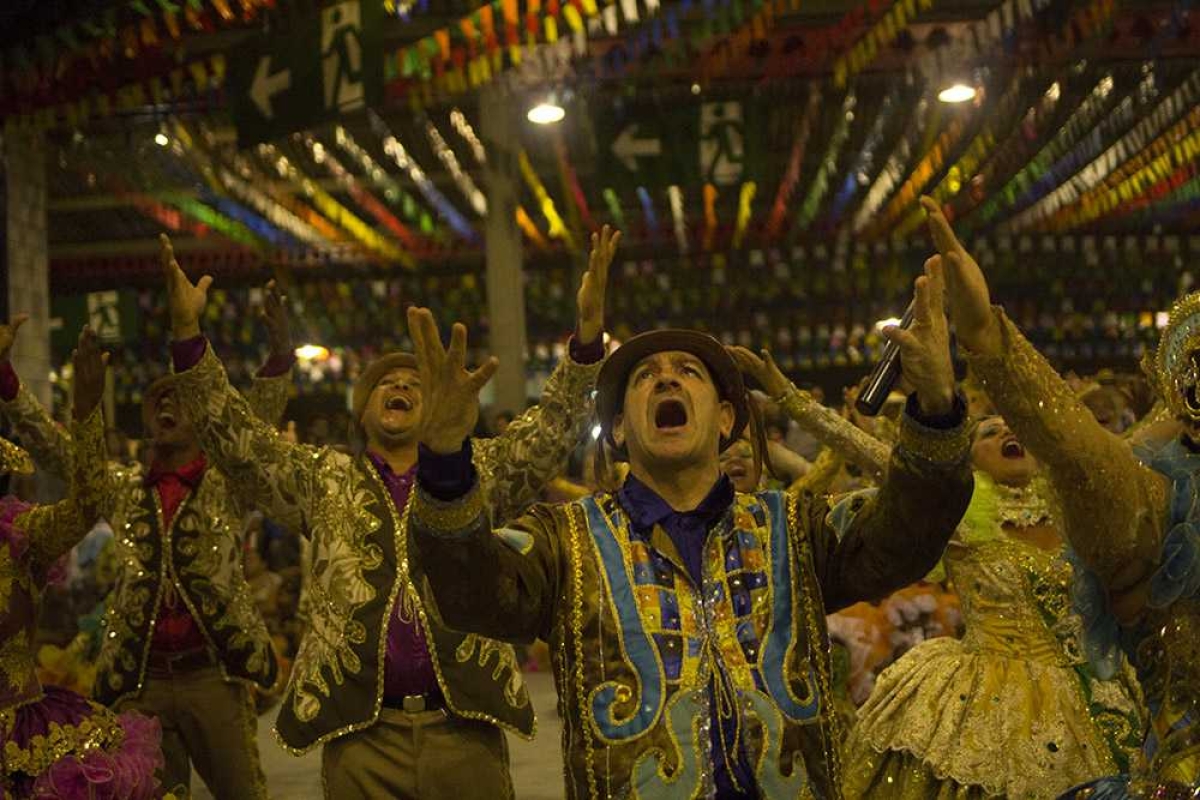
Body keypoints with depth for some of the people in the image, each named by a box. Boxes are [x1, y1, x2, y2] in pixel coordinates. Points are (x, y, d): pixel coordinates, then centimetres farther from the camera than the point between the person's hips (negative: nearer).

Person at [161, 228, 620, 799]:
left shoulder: (478, 475, 11)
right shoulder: (323, 481, 12)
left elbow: (553, 426, 0)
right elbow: (235, 437, 3)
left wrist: (588, 331, -15)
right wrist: (188, 335, -10)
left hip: (467, 730, 0)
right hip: (360, 733, 0)